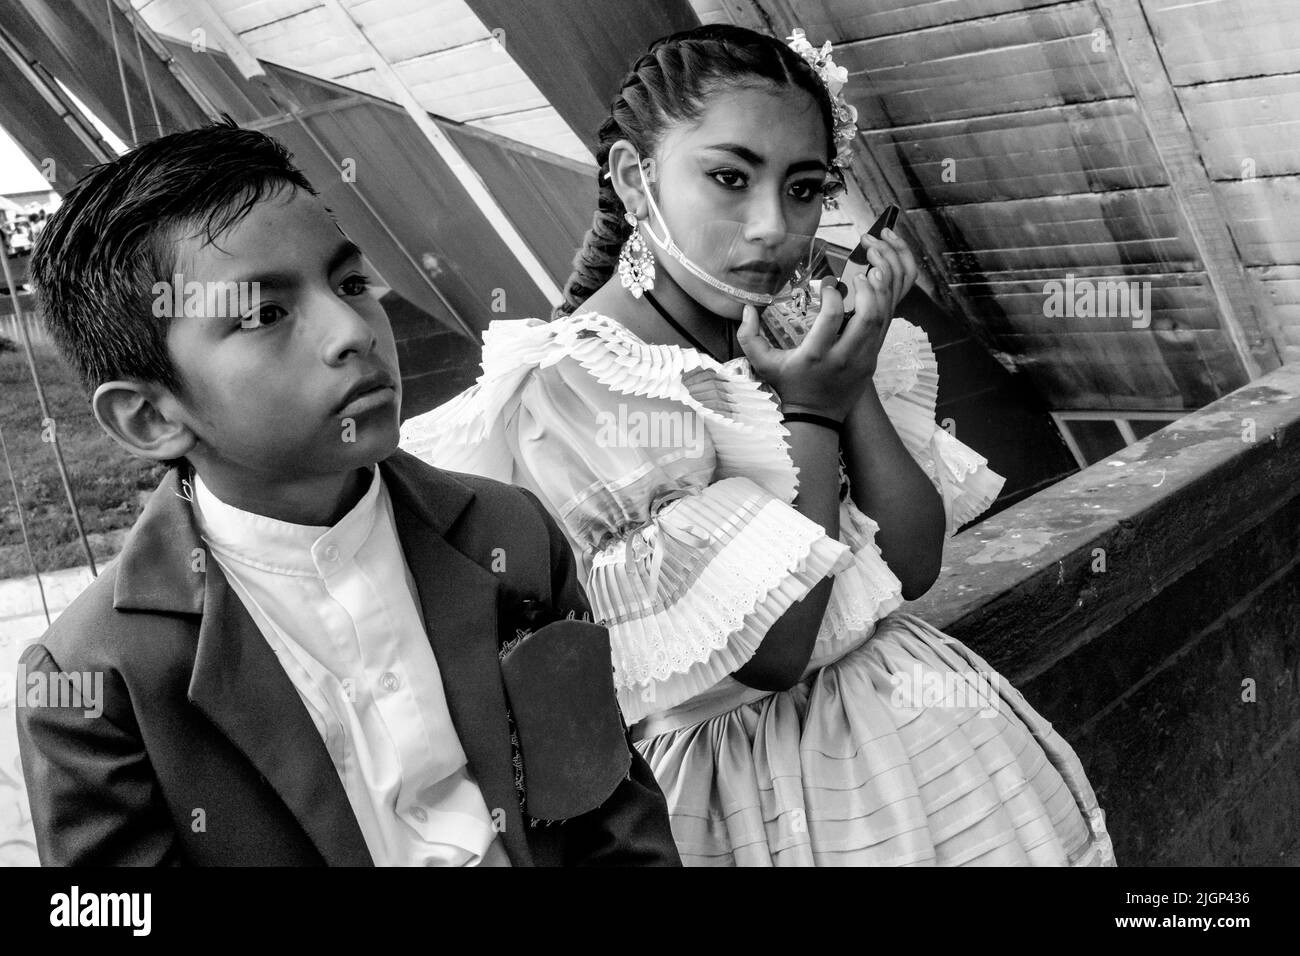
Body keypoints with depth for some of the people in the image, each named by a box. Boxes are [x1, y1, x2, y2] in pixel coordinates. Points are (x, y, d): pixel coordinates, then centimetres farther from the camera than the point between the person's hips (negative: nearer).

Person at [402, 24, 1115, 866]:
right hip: (747, 780, -6)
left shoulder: (789, 330, -3)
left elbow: (914, 564, -5)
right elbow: (767, 654, -21)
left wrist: (854, 380, -15)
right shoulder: (570, 390, -22)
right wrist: (809, 414, -21)